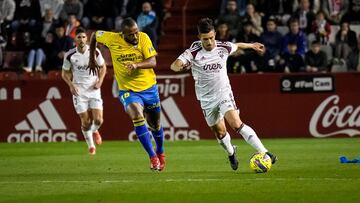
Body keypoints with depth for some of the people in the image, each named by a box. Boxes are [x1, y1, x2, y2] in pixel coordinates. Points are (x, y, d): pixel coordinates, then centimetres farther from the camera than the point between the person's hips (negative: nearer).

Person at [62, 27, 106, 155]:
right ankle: (91, 145, 18)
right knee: (85, 122, -3)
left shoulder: (95, 52, -6)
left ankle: (95, 131, 28)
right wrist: (71, 85, -11)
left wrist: (100, 81, -5)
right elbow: (65, 73, 4)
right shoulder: (70, 55, -8)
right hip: (79, 90, -1)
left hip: (94, 88, 1)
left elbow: (102, 67, 9)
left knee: (98, 120, -8)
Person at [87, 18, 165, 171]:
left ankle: (160, 152, 46)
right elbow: (94, 35, 6)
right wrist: (92, 59, 12)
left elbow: (153, 62, -19)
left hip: (149, 88, 2)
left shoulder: (143, 38, -13)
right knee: (137, 116, -29)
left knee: (155, 124, 16)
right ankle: (152, 157, -24)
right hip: (127, 90, -2)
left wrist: (136, 65, -37)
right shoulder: (112, 39, -14)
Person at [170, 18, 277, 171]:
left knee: (236, 123, -22)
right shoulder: (194, 52, -15)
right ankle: (231, 152, 44)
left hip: (224, 93, -1)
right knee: (220, 132, 11)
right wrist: (181, 66, -50)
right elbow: (174, 65, -26)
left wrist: (253, 46, 34)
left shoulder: (223, 47, -7)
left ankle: (263, 152, -25)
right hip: (206, 99, 1)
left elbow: (237, 46, 17)